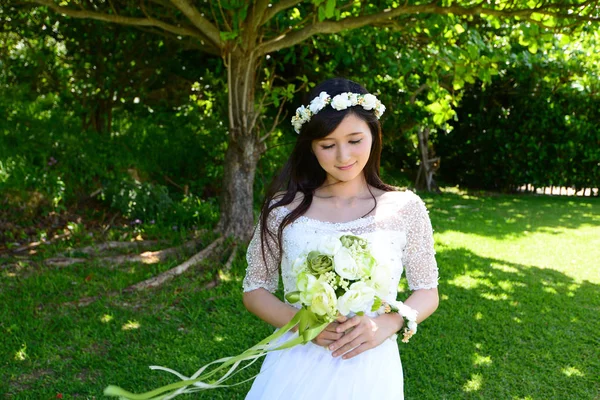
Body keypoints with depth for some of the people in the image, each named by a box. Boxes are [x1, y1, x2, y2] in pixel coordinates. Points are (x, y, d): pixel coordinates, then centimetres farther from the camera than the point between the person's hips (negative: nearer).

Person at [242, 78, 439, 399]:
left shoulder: (406, 209, -6)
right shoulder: (284, 209, -7)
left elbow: (427, 292, 3)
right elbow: (254, 290, 1)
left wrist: (386, 325, -16)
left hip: (370, 371, 0)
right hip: (295, 367, 0)